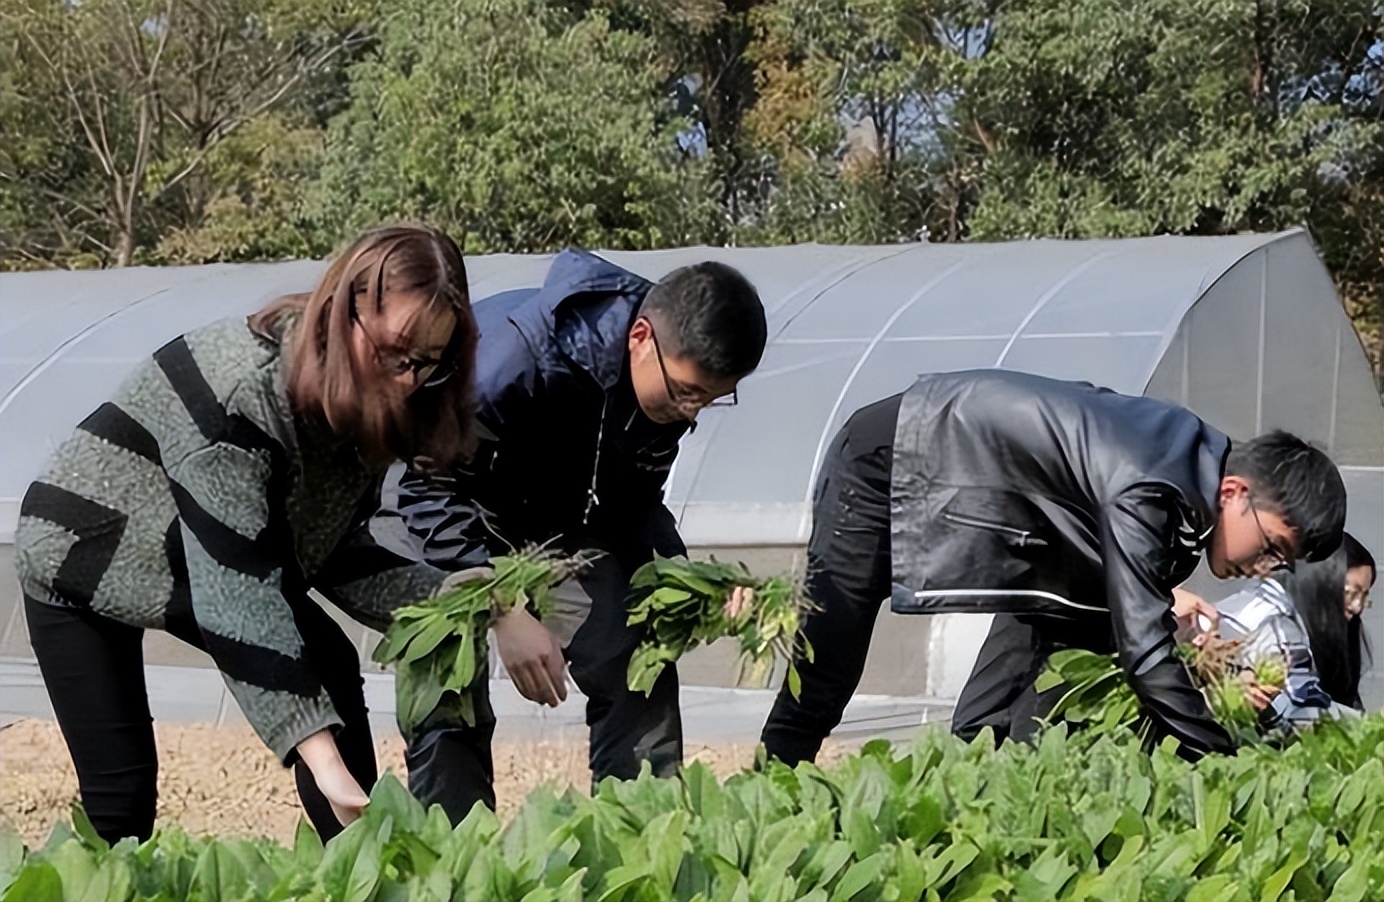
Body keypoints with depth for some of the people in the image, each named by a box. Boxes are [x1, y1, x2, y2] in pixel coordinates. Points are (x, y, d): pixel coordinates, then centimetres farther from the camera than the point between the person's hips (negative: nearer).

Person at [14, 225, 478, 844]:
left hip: (194, 561, 7)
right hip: (84, 555, -7)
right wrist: (321, 757, -46)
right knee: (120, 791, -13)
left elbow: (332, 553, -4)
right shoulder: (241, 390, -38)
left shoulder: (361, 404, -13)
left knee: (331, 671, -9)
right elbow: (233, 587, -41)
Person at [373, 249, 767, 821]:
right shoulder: (514, 355, -39)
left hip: (558, 524, 6)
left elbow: (634, 503, 0)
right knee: (450, 711, -16)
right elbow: (431, 492, -32)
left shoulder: (676, 378, -16)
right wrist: (506, 612, -38)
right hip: (428, 509, -5)